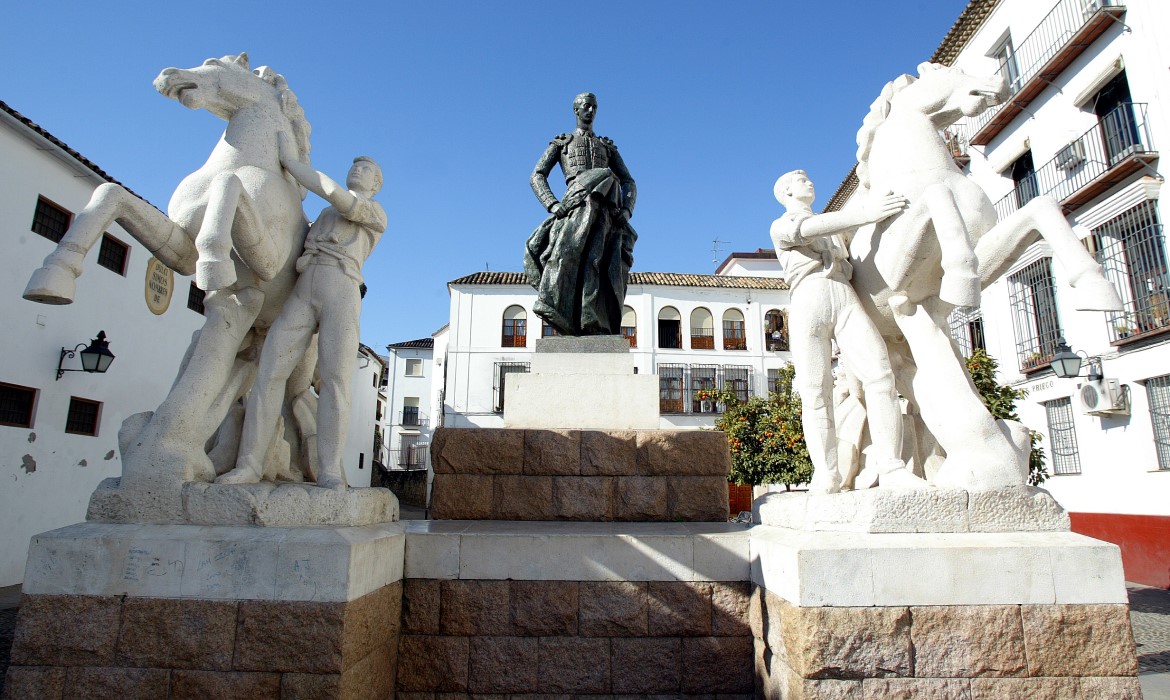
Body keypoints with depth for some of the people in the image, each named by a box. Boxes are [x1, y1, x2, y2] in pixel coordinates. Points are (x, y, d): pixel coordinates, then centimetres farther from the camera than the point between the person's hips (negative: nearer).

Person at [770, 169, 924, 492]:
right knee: (816, 391, -13)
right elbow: (804, 230, -5)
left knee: (879, 375, -16)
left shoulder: (834, 228, 40)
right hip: (809, 300, -4)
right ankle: (826, 476, -14)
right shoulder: (781, 227, 20)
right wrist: (864, 213, -17)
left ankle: (891, 468, -18)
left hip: (847, 299, 4)